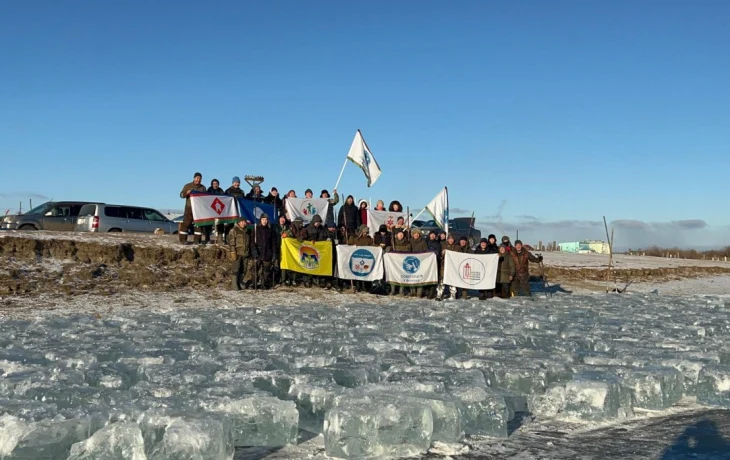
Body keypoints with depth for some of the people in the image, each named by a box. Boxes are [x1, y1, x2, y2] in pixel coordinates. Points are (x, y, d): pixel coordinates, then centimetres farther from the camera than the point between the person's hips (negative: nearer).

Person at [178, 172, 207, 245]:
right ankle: (183, 239, -4)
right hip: (189, 208, -3)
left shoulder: (203, 187, 15)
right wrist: (186, 193, -21)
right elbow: (181, 195, -1)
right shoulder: (187, 186, 6)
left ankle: (197, 240, 6)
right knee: (186, 223, -7)